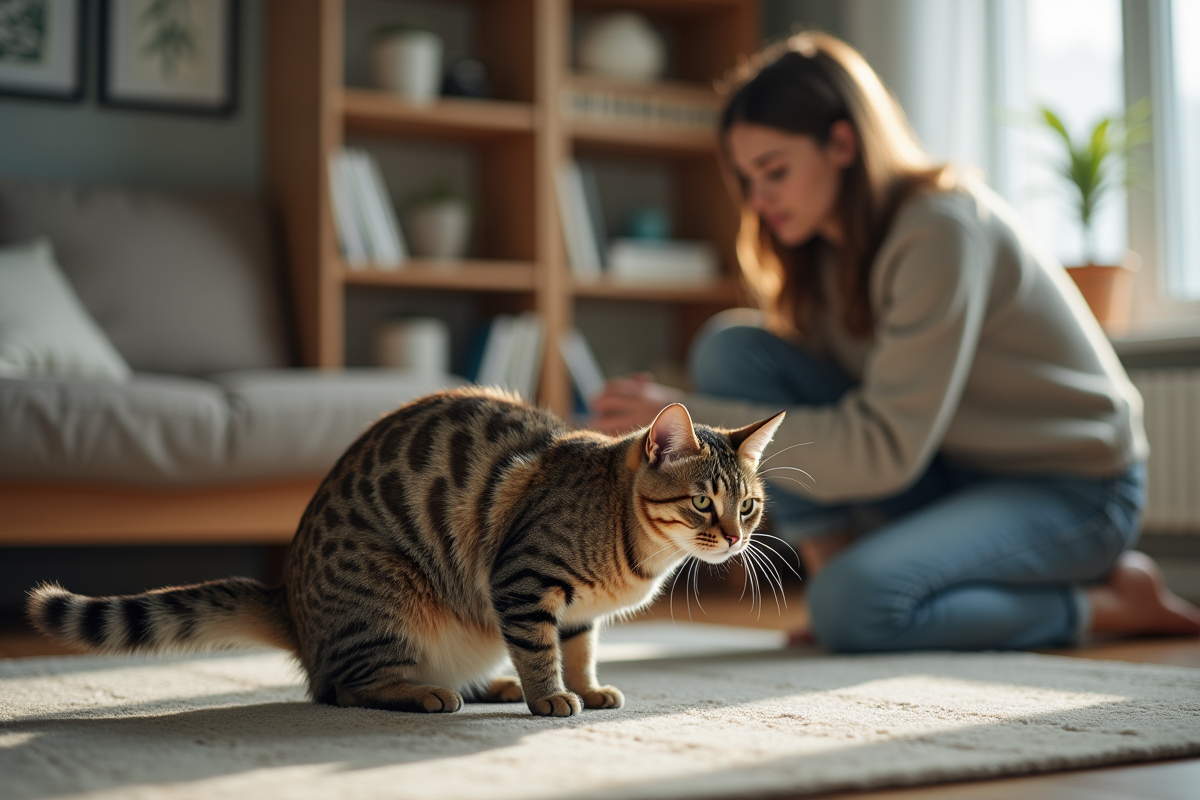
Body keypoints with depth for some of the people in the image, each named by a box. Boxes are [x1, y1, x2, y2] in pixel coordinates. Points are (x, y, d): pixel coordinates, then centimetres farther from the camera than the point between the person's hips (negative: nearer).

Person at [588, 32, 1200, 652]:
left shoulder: (943, 227, -24)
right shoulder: (827, 243, 1)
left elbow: (886, 449, -29)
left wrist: (692, 419, -31)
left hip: (1071, 489, -7)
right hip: (946, 475, 7)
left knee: (855, 607, -34)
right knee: (730, 347, -10)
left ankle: (1112, 602, -9)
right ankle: (837, 578, -8)